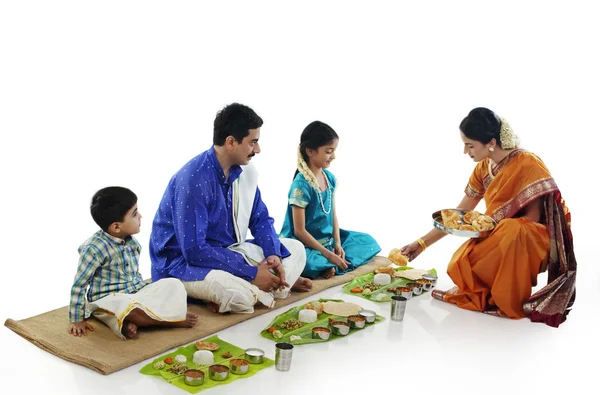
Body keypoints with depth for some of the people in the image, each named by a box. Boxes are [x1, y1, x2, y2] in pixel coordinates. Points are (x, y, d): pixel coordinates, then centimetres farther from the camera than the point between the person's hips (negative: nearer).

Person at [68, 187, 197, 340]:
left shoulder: (132, 243, 3)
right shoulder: (95, 248, -19)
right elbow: (79, 285, -13)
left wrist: (145, 295, 4)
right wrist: (77, 320, -11)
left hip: (136, 294, 7)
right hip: (108, 301, -7)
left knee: (173, 284, -9)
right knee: (125, 304, -40)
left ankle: (135, 319, -25)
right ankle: (175, 319, -20)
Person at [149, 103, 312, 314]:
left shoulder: (245, 171, -2)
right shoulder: (193, 178, -25)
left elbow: (261, 218, 10)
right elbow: (194, 250, -28)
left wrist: (273, 254, -11)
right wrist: (251, 273, -26)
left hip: (228, 251, 9)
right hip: (183, 262, -8)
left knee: (295, 249, 6)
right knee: (237, 294, -37)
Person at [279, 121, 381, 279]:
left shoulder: (330, 178, 4)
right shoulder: (301, 185, -19)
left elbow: (333, 215, 11)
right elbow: (299, 231, -19)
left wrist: (338, 244, -5)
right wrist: (329, 255, -20)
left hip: (327, 239, 9)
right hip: (305, 244, -9)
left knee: (368, 241, 6)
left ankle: (328, 266, -10)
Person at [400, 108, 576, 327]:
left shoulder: (527, 164, -20)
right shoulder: (483, 168, 1)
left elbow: (532, 218, -19)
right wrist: (422, 243, 3)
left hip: (532, 239, -5)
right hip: (497, 240, 5)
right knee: (458, 265, -21)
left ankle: (510, 300, -15)